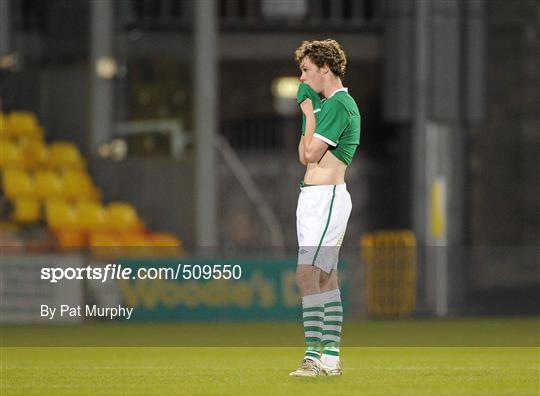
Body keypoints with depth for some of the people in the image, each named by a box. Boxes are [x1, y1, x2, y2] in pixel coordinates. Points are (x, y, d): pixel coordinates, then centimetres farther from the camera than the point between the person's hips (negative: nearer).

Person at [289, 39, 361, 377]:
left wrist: (310, 115, -5)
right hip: (314, 197, 10)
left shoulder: (339, 105, -13)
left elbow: (311, 153, -17)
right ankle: (331, 358, 11)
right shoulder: (326, 103, 17)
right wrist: (308, 115, 7)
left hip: (327, 197, -10)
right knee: (326, 278, 9)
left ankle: (313, 356, -20)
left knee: (307, 274, -16)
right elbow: (304, 156, 15)